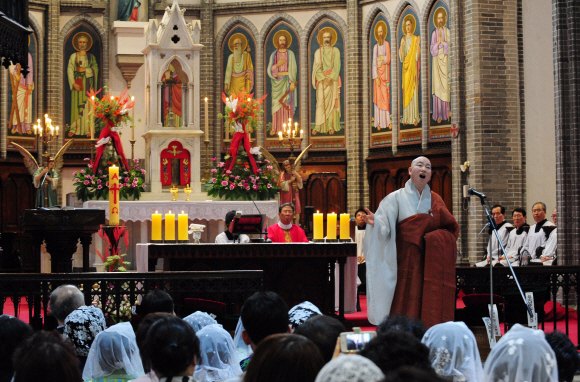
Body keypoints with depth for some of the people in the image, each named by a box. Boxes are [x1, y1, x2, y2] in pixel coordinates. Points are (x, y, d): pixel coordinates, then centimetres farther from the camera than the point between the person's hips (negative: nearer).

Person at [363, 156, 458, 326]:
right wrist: (375, 222, -30)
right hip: (406, 265, -3)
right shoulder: (396, 198, 3)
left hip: (430, 266, 3)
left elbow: (450, 229, 11)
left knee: (430, 309, -2)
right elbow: (385, 228, -10)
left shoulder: (436, 200, 14)